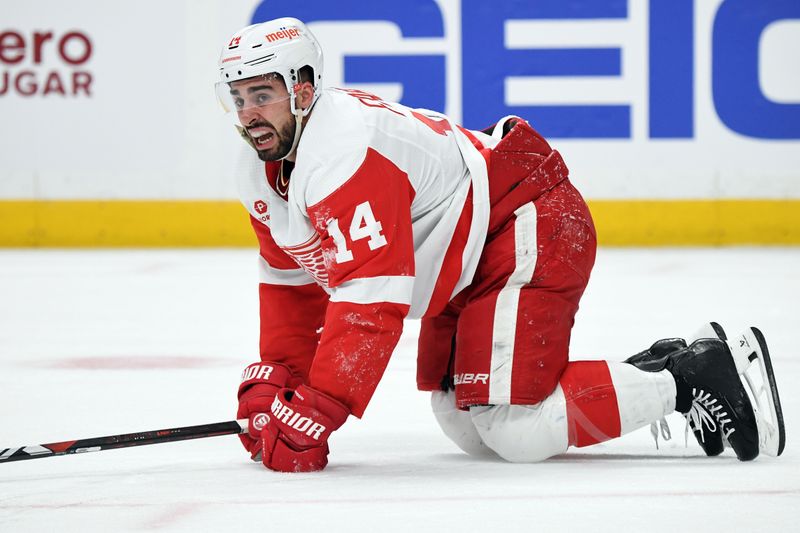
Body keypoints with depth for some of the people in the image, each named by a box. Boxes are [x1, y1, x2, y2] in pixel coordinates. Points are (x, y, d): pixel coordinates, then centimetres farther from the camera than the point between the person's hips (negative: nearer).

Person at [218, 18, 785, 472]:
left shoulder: (346, 151, -28)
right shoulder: (262, 174, 4)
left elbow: (371, 299, -34)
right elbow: (293, 284, 17)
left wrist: (310, 417, -34)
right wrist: (273, 383, 7)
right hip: (468, 268, 11)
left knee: (512, 431, -19)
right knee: (465, 424, 12)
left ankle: (690, 378, -8)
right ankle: (655, 367, 17)